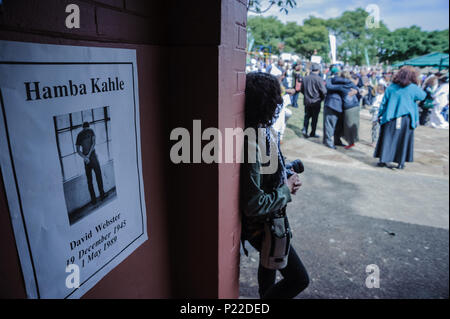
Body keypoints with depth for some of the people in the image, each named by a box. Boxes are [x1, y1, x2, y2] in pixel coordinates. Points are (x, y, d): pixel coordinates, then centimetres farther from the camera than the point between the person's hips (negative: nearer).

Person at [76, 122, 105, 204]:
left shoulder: (79, 135, 9)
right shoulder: (90, 131, 3)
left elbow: (78, 150, 1)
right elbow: (93, 143, -8)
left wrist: (84, 157, -8)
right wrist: (88, 155, -9)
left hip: (86, 159, 3)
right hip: (93, 156, -3)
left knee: (89, 179, 8)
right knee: (98, 176, 7)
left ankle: (93, 199, 10)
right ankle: (102, 195, 11)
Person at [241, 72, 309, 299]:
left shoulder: (265, 131, -5)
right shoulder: (252, 145, -34)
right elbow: (254, 206, -31)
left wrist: (288, 180, -5)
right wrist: (287, 190, -18)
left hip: (274, 218, 9)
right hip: (262, 226, -9)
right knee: (299, 279, 3)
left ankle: (265, 294, 55)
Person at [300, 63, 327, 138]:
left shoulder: (305, 78, 0)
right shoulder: (319, 79, -15)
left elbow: (301, 89, 9)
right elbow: (324, 91, -16)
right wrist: (322, 98, 1)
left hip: (307, 101, 4)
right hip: (316, 102, -4)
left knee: (307, 116, 17)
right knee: (314, 118, 8)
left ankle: (304, 129, -2)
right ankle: (312, 133, 16)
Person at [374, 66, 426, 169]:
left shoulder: (391, 87, -1)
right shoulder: (413, 88, -8)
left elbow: (384, 102, 3)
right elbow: (423, 96, 10)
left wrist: (380, 114, 12)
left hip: (390, 118, 2)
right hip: (406, 119, -1)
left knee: (387, 139, 9)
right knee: (403, 140, 9)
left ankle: (383, 160, 10)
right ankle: (400, 162, 12)